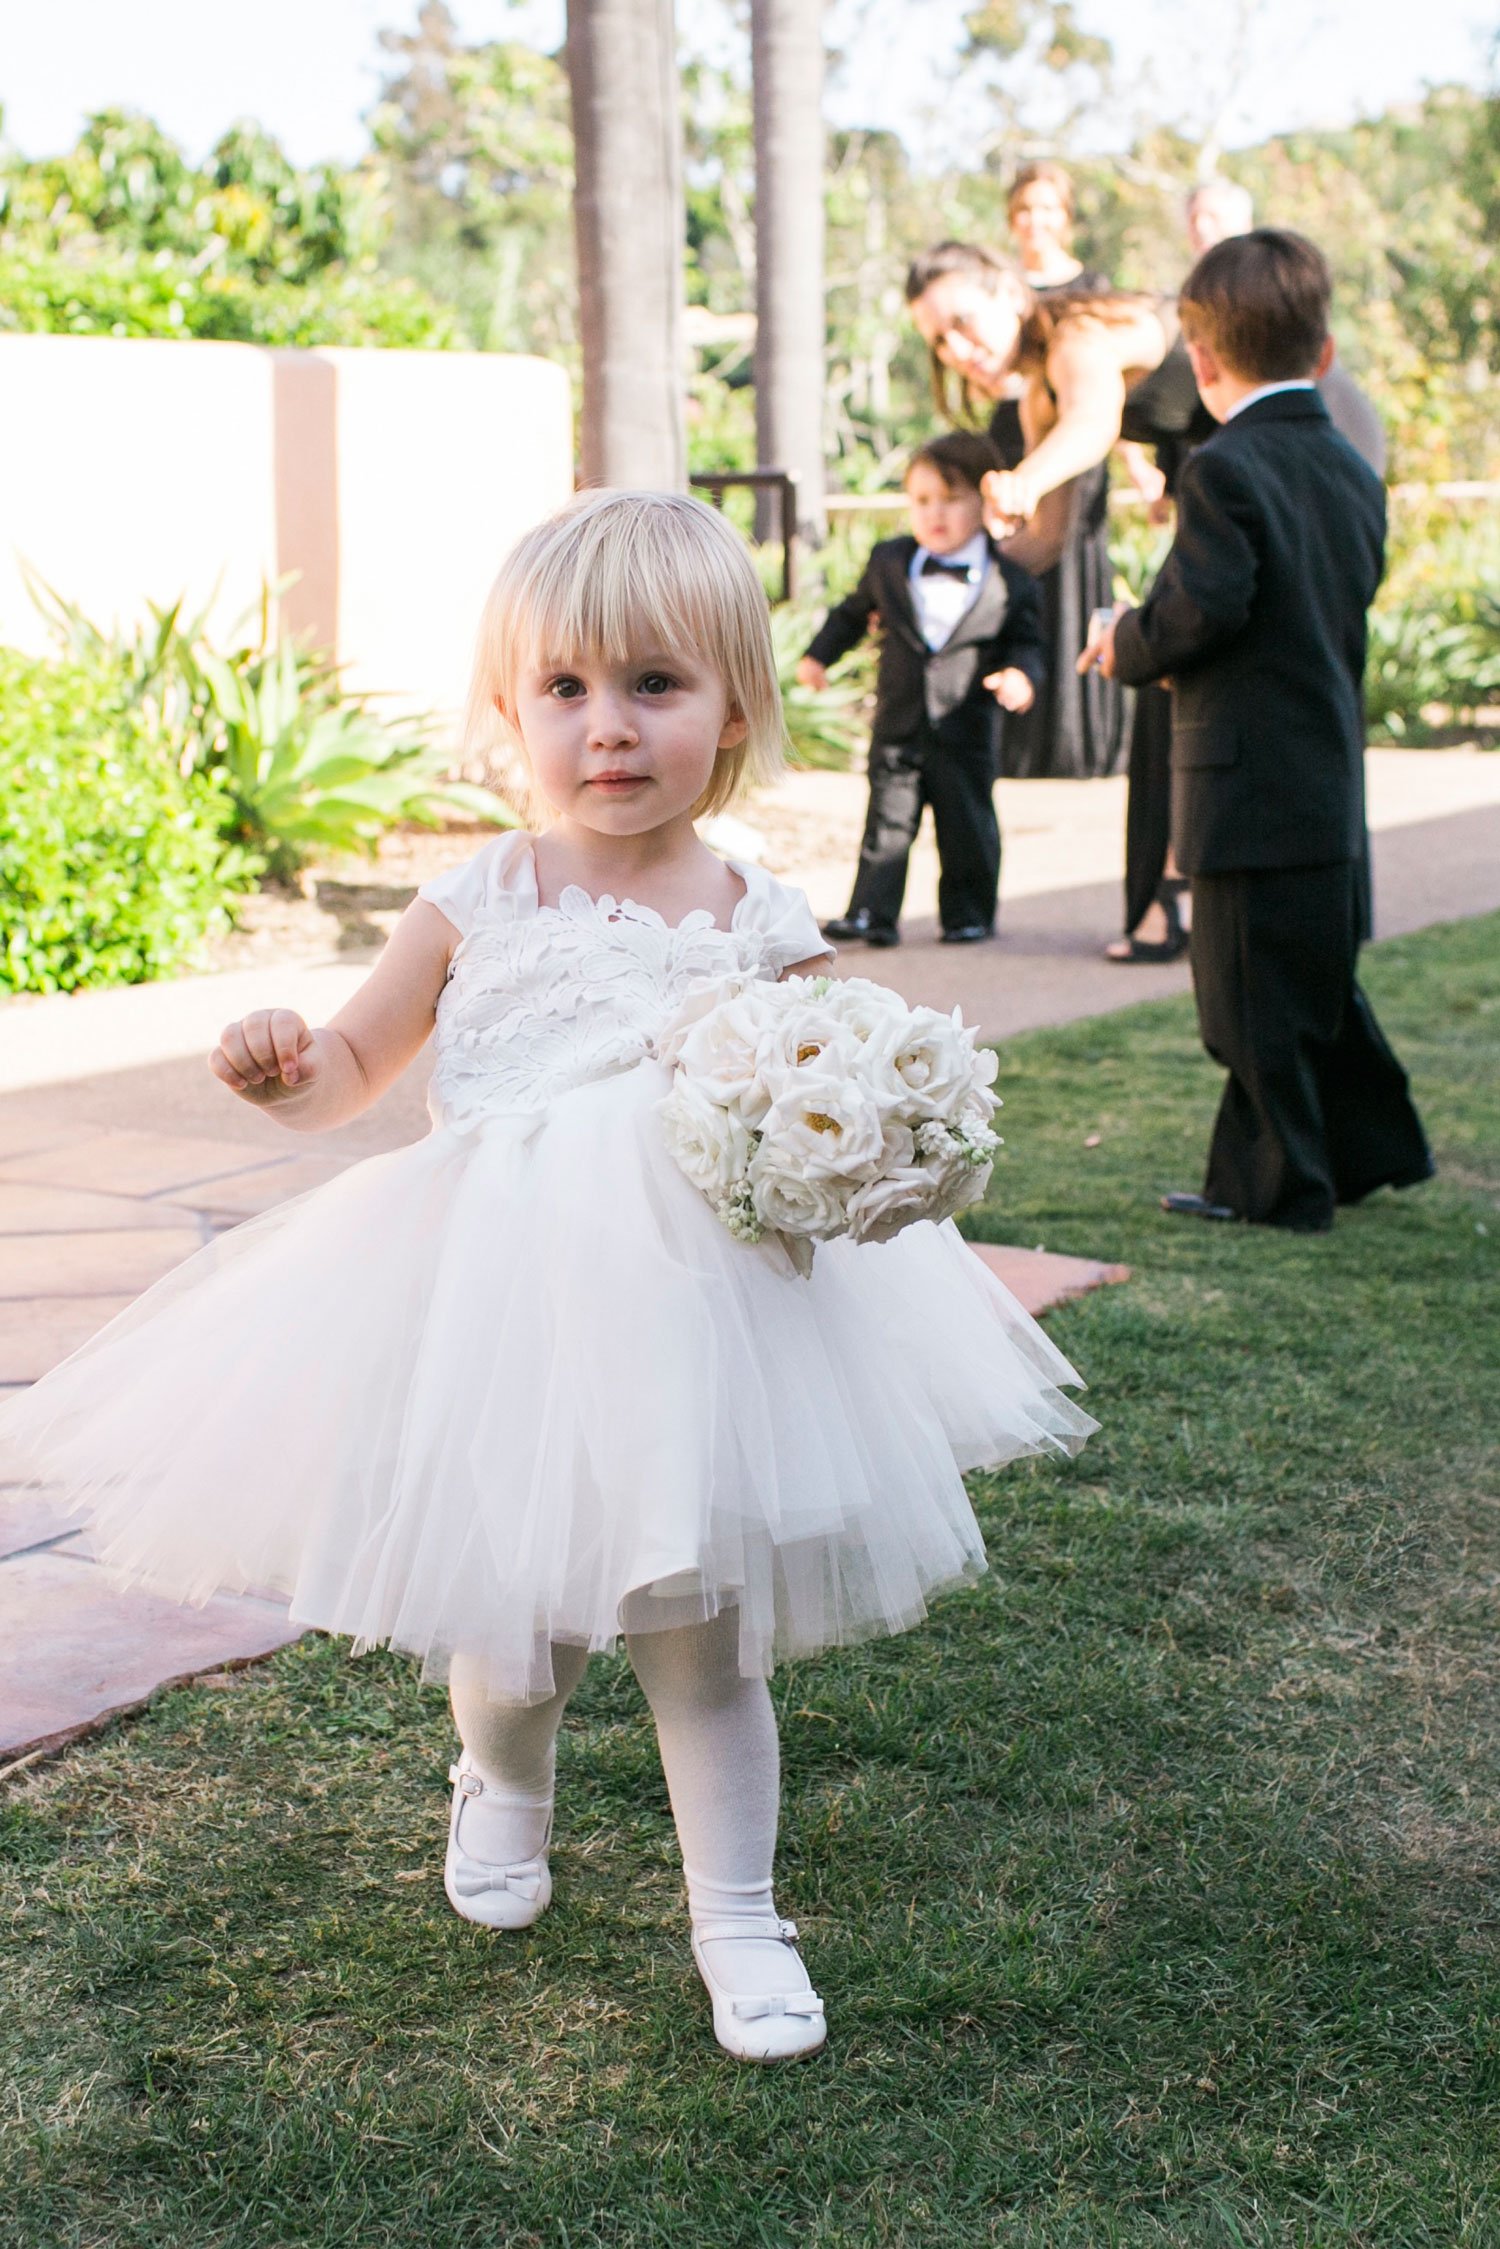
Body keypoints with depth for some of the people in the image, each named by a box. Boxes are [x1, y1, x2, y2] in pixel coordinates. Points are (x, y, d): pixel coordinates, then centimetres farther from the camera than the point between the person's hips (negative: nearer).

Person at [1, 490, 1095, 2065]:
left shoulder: (761, 928, -4)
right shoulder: (474, 910, -3)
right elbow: (355, 1067, 7)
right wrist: (282, 1067, -14)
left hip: (697, 1314, -1)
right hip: (503, 1320, 1)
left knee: (703, 1638, 6)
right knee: (508, 1629, 13)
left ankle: (736, 1915, 25)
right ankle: (503, 1786, 49)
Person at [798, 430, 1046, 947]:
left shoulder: (1011, 583, -4)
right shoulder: (888, 564, 4)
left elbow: (1027, 643, 0)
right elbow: (852, 613, 18)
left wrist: (1020, 673, -20)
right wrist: (818, 655, 14)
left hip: (966, 732, -1)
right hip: (899, 725, 1)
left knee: (968, 823, 7)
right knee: (888, 819, -2)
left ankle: (968, 912, 22)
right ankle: (872, 913, 0)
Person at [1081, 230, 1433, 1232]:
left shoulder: (1224, 471, -15)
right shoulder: (1354, 471, 10)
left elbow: (1201, 608, -23)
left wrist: (1128, 647, -3)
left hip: (1252, 783, -8)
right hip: (1334, 776, 8)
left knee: (1255, 997, 2)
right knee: (1318, 978, 21)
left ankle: (1277, 1183, 10)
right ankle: (1374, 1145, 31)